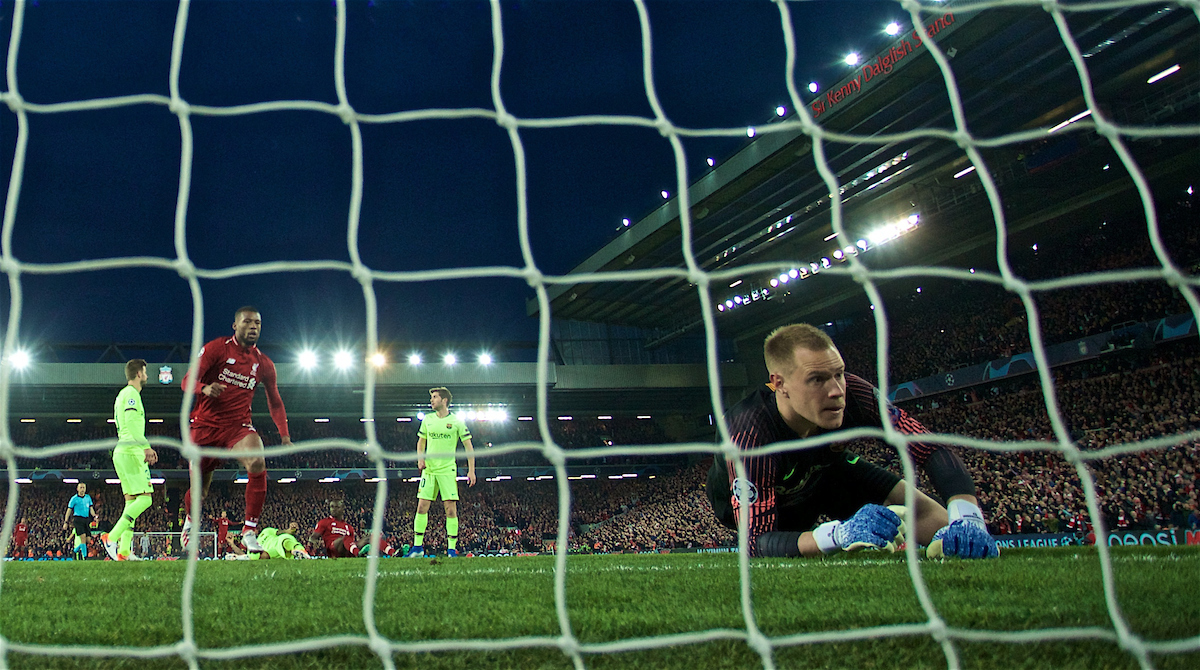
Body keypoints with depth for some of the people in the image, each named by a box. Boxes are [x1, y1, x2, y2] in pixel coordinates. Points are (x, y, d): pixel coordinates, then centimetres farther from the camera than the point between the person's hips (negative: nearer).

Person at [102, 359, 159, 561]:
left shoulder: (124, 394, 23)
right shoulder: (131, 393, -8)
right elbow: (132, 423, -21)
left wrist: (145, 448, 30)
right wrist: (146, 446, -27)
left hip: (122, 452, 10)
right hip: (131, 453, -10)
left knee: (131, 500, 7)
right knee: (145, 498, -13)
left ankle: (124, 550, 1)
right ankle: (112, 537, -17)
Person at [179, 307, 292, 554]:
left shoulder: (264, 364, 5)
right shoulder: (216, 348, -4)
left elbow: (275, 402, 16)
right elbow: (187, 380, -8)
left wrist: (284, 435, 7)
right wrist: (205, 388, -31)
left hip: (238, 426, 1)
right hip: (206, 425, -1)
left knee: (258, 464, -30)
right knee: (199, 490, 5)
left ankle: (249, 531, -21)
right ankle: (190, 520, 43)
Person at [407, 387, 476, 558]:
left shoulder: (456, 421, -2)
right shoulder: (427, 420, 9)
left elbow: (468, 446, 0)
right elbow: (421, 441, 21)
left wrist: (471, 470, -6)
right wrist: (420, 458, 1)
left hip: (448, 470, -3)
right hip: (429, 469, 3)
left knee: (451, 509, -6)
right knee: (422, 507, -1)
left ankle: (452, 548, 1)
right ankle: (418, 546, 8)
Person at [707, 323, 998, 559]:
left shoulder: (853, 394, -33)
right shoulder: (748, 434, -45)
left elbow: (931, 448, -28)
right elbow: (757, 542, -47)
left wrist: (967, 518, -47)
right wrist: (837, 534, -63)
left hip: (822, 469, 3)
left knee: (914, 502, -9)